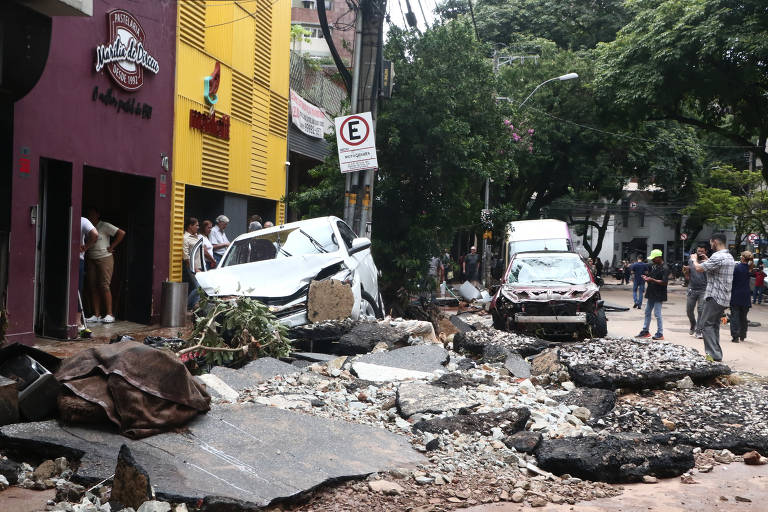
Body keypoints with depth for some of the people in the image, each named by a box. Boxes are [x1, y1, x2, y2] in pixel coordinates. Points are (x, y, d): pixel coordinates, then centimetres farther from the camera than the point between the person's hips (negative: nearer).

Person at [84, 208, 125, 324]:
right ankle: (96, 315, 5)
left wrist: (111, 247, -10)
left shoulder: (105, 226, -4)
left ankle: (109, 314, -5)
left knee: (104, 286, -9)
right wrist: (86, 249, 8)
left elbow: (121, 233, -10)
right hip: (91, 260, 6)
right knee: (93, 287, 2)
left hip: (104, 259, -6)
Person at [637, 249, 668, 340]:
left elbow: (664, 282, -21)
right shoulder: (653, 266, 11)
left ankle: (660, 333, 3)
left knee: (657, 314, -5)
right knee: (647, 312, 13)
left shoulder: (664, 268, -14)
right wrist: (646, 278, 0)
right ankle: (645, 331, 21)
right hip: (651, 293, 9)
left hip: (659, 295, -9)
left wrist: (652, 280, -23)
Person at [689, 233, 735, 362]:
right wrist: (707, 261, 20)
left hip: (715, 297, -9)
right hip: (725, 298, 9)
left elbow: (698, 268, -19)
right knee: (714, 325, 14)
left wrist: (694, 259, 0)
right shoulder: (730, 257, 15)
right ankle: (717, 354, 15)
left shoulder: (718, 256, -18)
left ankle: (714, 355, -11)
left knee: (706, 325, -6)